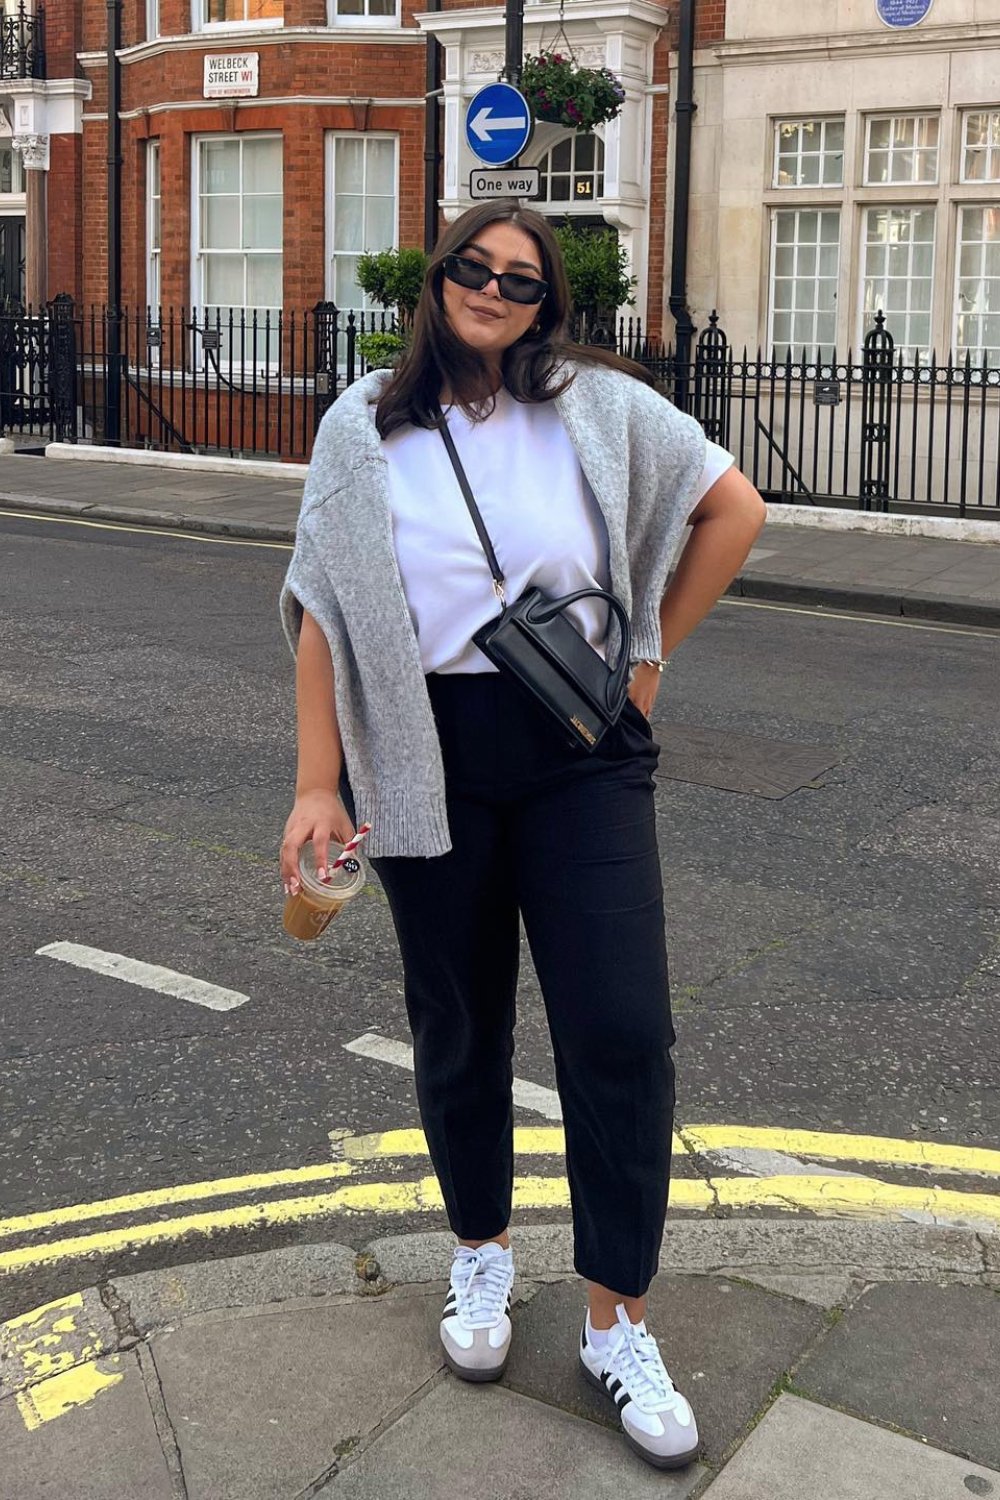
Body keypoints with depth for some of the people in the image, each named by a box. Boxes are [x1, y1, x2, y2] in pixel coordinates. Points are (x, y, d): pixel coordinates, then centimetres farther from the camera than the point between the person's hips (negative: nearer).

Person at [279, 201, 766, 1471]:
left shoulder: (602, 406, 0)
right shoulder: (366, 429, 1)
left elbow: (735, 508, 8)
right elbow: (324, 610, -1)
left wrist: (653, 650, 6)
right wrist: (319, 782, -6)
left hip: (583, 749, 0)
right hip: (429, 757, 0)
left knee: (621, 1030, -4)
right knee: (459, 1024, 11)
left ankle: (616, 1321, 11)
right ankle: (481, 1250, 36)